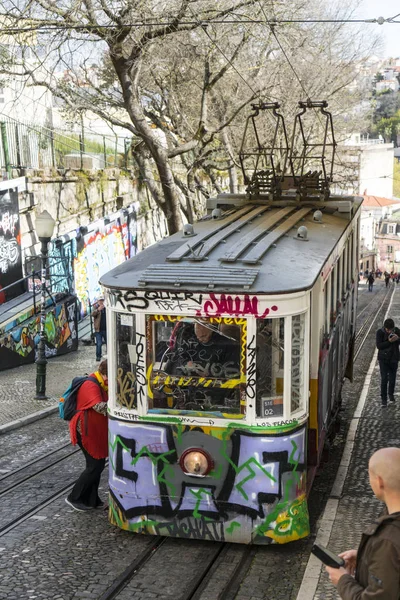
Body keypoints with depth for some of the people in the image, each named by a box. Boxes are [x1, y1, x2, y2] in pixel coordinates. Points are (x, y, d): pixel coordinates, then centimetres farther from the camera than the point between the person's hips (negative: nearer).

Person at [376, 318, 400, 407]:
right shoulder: (380, 332, -11)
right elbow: (379, 346, -17)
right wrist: (389, 341, -29)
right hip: (383, 359, -2)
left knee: (392, 378, 11)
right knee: (384, 379, -6)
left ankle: (391, 394, 36)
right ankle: (383, 399, 4)